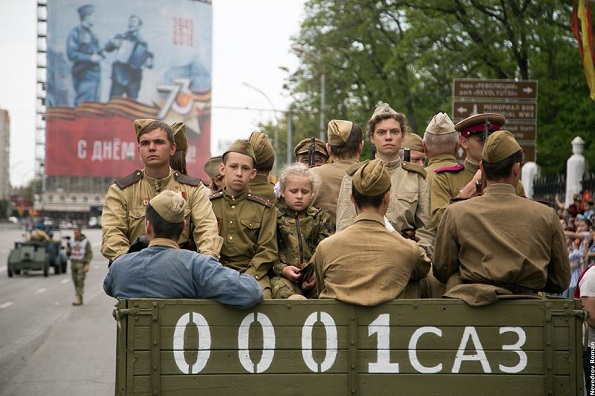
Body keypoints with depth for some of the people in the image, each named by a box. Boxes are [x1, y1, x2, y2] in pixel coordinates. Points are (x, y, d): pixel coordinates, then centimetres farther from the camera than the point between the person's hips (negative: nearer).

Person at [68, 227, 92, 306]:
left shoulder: (86, 242, -5)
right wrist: (68, 251, -11)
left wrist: (87, 264, -17)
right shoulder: (71, 242, 8)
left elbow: (90, 254, -7)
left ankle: (78, 299, -17)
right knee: (75, 281, 5)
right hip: (73, 263, 5)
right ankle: (80, 300, 13)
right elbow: (68, 254, 13)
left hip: (82, 264, -5)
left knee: (80, 281, -12)